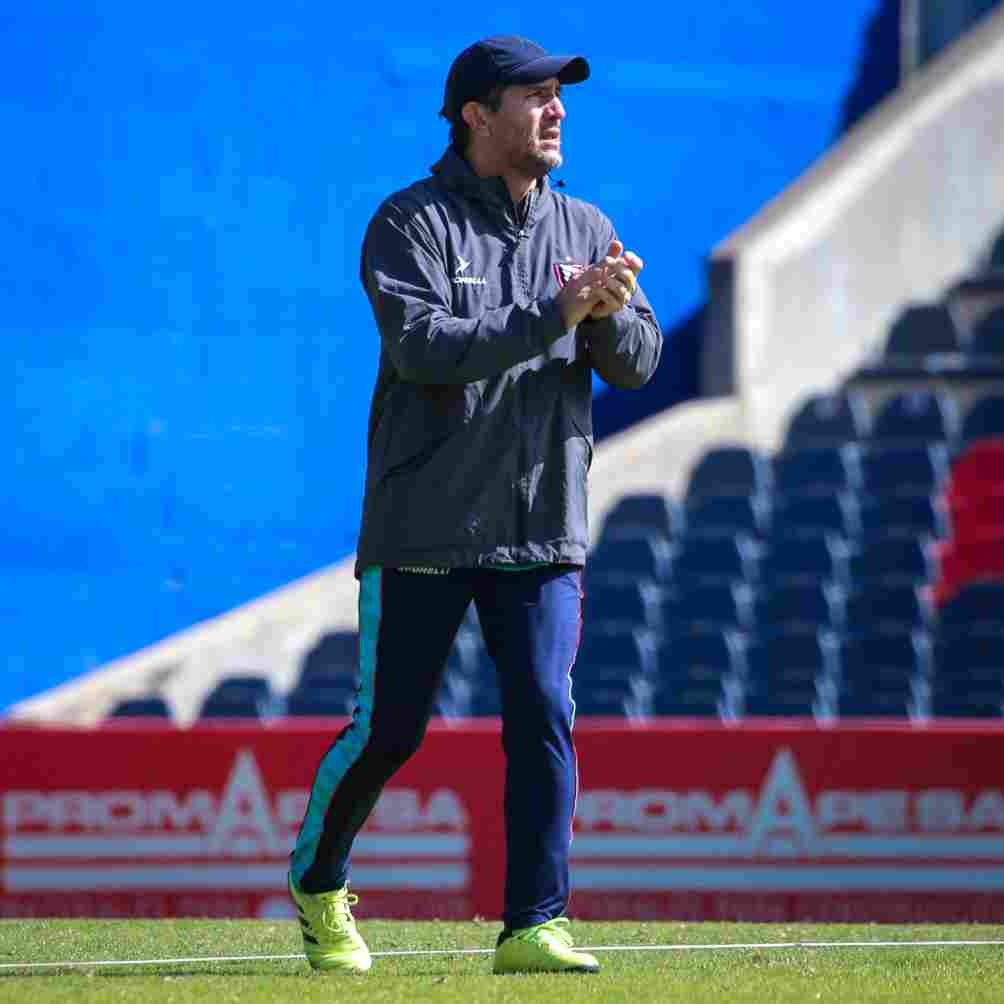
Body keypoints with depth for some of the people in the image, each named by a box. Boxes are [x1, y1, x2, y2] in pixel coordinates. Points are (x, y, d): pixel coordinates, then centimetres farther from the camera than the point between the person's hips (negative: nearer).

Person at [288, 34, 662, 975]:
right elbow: (423, 347, -22)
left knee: (544, 717, -8)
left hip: (541, 532, 4)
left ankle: (532, 926, -6)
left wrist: (611, 311, -23)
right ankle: (316, 882, 26)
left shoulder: (585, 230, 8)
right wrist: (555, 314, -29)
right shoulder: (411, 224, -7)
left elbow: (636, 362, 0)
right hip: (424, 528, -4)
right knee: (387, 728, 2)